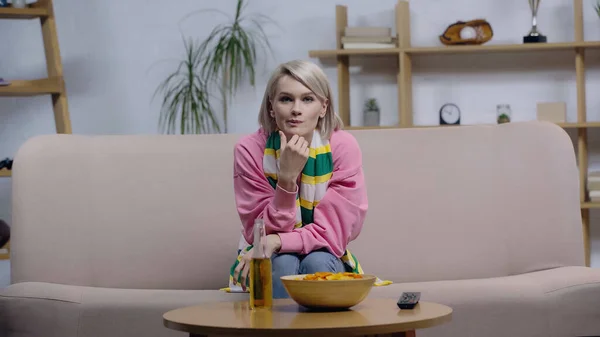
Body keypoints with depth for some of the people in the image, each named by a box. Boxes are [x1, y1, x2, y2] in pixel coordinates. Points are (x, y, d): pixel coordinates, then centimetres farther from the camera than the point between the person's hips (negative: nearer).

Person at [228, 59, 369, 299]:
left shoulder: (343, 146, -15)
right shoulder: (250, 149, -16)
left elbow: (333, 230, -15)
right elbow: (263, 233, -18)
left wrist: (276, 241, -30)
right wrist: (287, 177, -32)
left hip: (326, 258, 1)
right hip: (269, 263, 0)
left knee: (316, 262, -31)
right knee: (283, 263, -32)